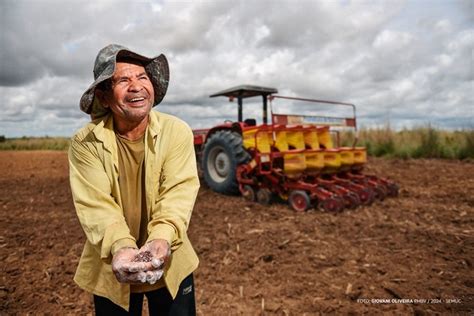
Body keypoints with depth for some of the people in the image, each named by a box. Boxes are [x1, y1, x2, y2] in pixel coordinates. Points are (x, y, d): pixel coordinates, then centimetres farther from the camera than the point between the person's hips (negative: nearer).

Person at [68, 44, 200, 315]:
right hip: (111, 269, 0)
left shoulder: (177, 131, -12)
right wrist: (120, 247, -36)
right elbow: (95, 204, -19)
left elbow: (179, 192, -19)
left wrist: (162, 239, -36)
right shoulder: (85, 143, -10)